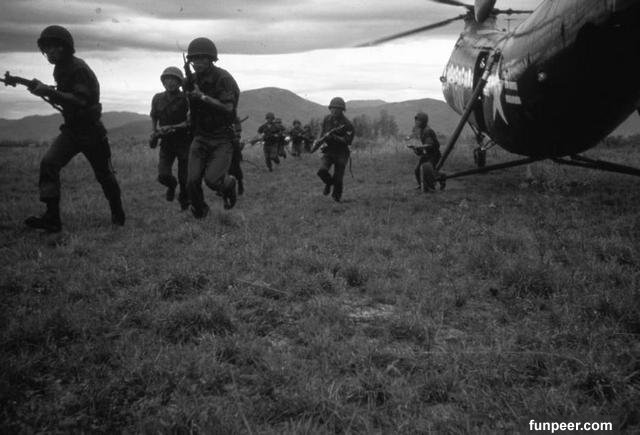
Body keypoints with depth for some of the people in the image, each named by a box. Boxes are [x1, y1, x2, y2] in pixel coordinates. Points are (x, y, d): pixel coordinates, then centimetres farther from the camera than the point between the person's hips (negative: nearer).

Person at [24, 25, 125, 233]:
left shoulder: (78, 68, -18)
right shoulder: (60, 68, 8)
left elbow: (80, 101, -29)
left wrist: (49, 91, -32)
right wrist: (44, 91, 2)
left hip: (91, 130, -7)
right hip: (71, 129, 7)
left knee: (104, 175, 7)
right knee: (48, 163, -12)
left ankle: (118, 214, 28)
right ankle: (52, 217, -15)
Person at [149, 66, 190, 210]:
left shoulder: (185, 99, -12)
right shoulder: (157, 99, 2)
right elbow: (153, 116, 20)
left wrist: (173, 128, -23)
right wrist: (155, 132, 8)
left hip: (184, 142, -3)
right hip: (166, 143, 3)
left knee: (184, 178, -1)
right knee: (163, 176, -12)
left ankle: (184, 200, 31)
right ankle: (172, 185, 26)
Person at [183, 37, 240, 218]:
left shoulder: (224, 79, -17)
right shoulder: (191, 80, 1)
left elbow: (228, 108, -28)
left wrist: (202, 96, -28)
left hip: (223, 139, -4)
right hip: (200, 138, 4)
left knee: (213, 180, -21)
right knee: (193, 181, -9)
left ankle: (228, 184, 16)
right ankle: (199, 214, 18)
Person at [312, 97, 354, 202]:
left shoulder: (347, 124, -13)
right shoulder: (327, 119, 2)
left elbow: (348, 141, -18)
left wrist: (334, 137, -29)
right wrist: (319, 142, 3)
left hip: (341, 154, -3)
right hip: (328, 152, 3)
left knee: (338, 179, -2)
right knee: (322, 171, -22)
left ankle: (336, 196, 28)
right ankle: (328, 182, 13)